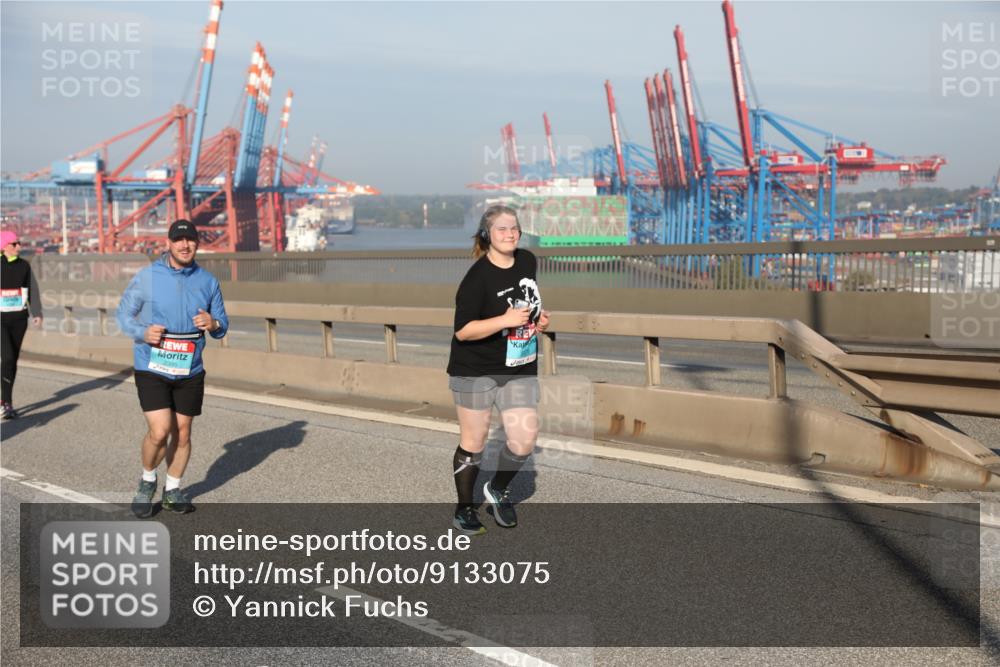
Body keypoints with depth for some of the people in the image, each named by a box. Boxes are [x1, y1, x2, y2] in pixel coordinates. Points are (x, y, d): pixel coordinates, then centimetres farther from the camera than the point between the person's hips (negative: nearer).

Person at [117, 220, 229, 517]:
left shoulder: (208, 281, 3)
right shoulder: (147, 277, -5)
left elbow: (222, 324, 9)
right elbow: (124, 313, 2)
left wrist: (213, 324, -15)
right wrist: (143, 333, -18)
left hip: (190, 372, 3)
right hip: (152, 369, -3)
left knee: (182, 434, 8)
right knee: (160, 431, -13)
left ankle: (172, 490, 27)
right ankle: (147, 482, 14)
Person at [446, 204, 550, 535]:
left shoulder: (528, 261, 3)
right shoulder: (478, 277, -19)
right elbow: (462, 331, -19)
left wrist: (539, 319, 5)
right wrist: (505, 320, -28)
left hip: (520, 368, 6)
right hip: (475, 370, -5)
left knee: (525, 440, -1)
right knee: (473, 444, 6)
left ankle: (498, 490, 27)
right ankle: (464, 510, 24)